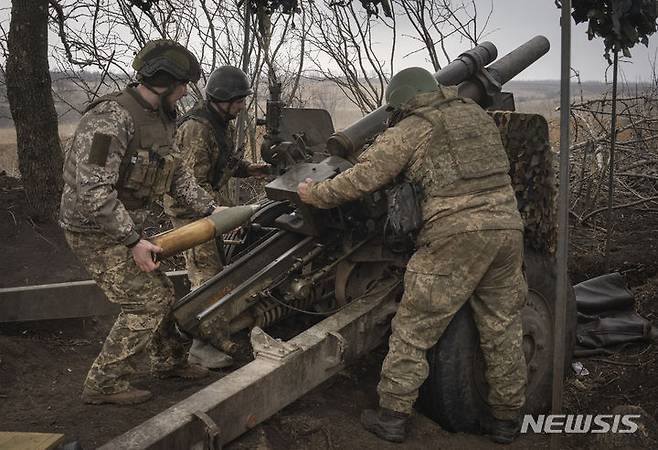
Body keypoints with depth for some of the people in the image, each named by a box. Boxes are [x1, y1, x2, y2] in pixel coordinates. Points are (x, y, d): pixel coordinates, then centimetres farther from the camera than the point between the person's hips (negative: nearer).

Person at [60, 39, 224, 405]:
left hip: (126, 227, 9)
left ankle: (170, 361, 38)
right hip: (96, 232, -9)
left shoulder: (161, 119, 5)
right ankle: (105, 384, 9)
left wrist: (211, 209, 2)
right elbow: (93, 193, -29)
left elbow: (178, 174, 12)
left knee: (162, 294, 17)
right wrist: (134, 242, -27)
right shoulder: (110, 120, -26)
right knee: (145, 305, -6)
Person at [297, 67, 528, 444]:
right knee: (503, 329, 15)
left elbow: (363, 179, -4)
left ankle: (393, 416, 13)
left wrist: (316, 194, 10)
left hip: (456, 235, -6)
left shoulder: (408, 131, 1)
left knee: (413, 330, 5)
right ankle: (507, 420, 26)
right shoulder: (477, 114, 19)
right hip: (507, 228, 6)